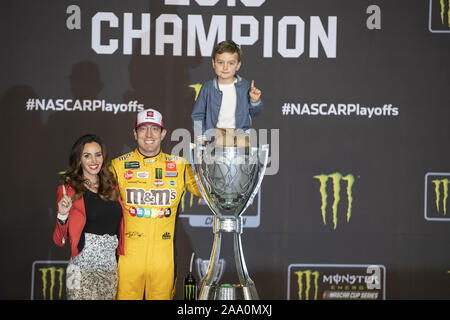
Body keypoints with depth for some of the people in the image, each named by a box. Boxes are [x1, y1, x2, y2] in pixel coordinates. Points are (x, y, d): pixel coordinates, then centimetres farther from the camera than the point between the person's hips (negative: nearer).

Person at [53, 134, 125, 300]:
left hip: (110, 269, 4)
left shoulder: (112, 187, 12)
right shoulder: (69, 189, -1)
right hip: (82, 271, -4)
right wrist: (62, 216, -18)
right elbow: (60, 241, -3)